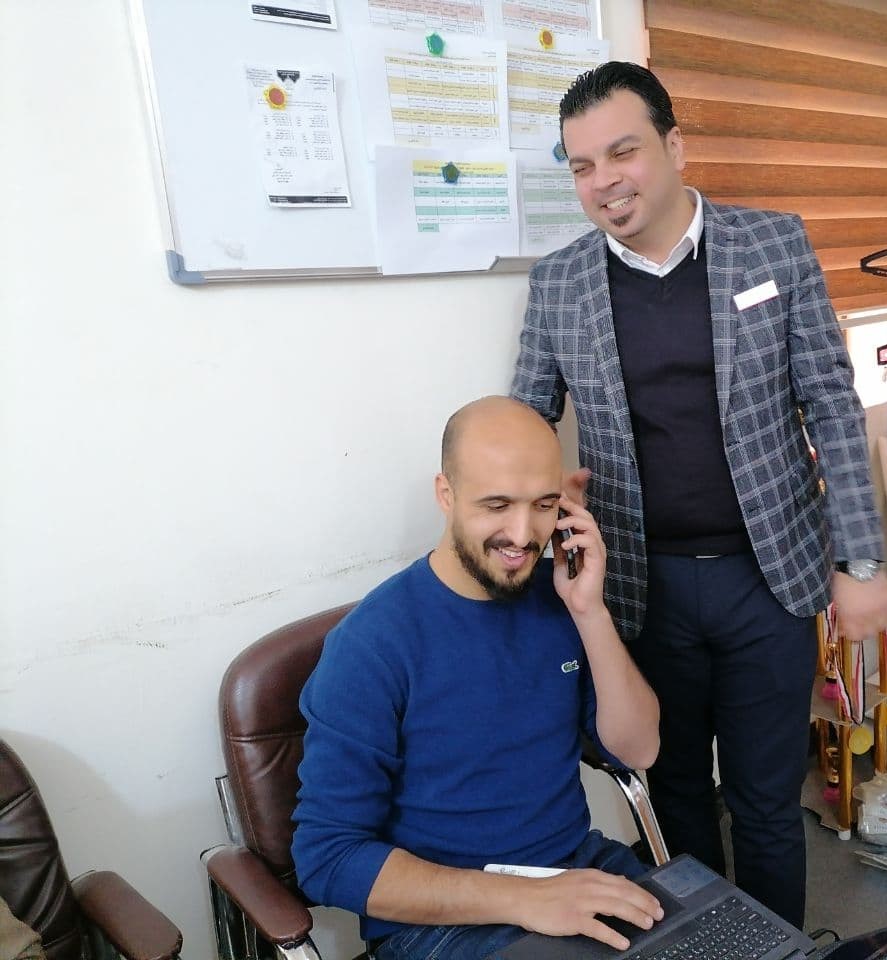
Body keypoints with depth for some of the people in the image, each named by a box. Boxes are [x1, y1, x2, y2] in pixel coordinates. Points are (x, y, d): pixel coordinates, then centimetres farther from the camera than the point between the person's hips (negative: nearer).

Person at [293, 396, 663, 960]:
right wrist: (523, 898, -25)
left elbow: (638, 749, -1)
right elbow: (329, 856, -17)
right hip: (439, 915, -5)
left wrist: (589, 612, -15)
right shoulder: (372, 644, -18)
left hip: (583, 866, 5)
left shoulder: (560, 594, -2)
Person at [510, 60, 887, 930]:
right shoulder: (556, 283, 0)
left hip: (770, 575, 0)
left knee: (767, 802, 14)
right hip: (646, 586, 1)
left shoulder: (775, 244, -1)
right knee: (676, 791, 19)